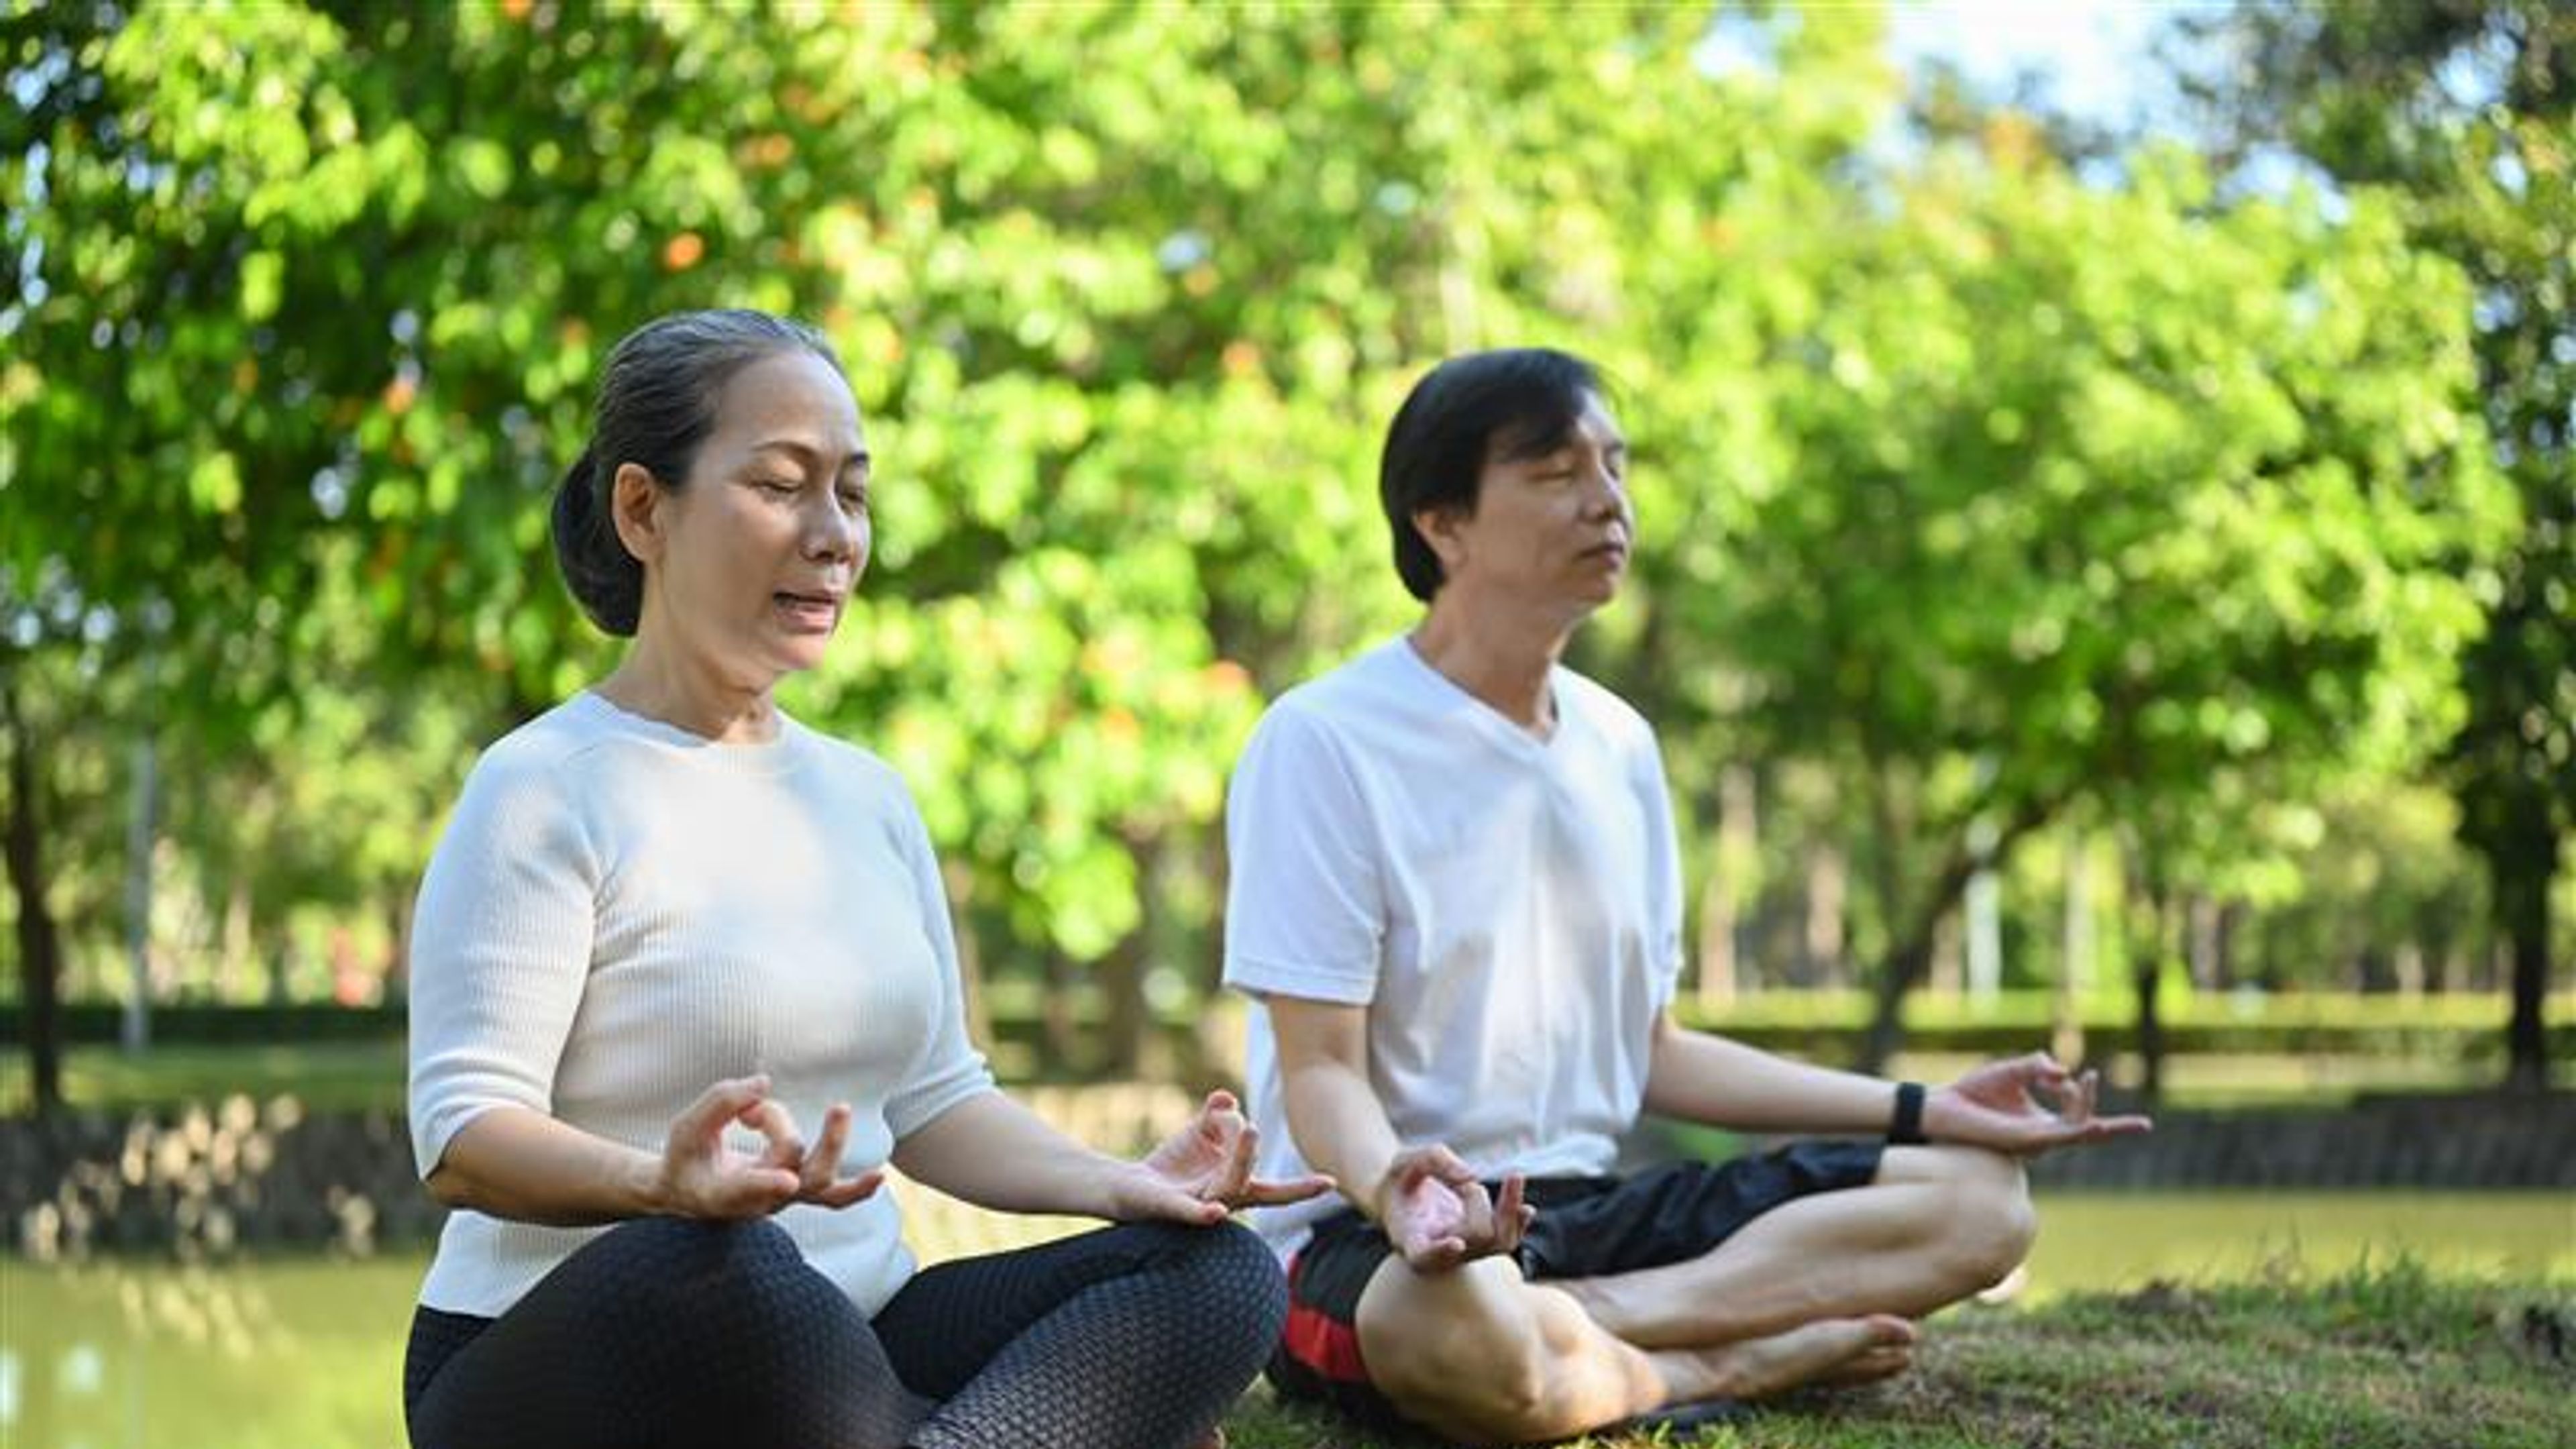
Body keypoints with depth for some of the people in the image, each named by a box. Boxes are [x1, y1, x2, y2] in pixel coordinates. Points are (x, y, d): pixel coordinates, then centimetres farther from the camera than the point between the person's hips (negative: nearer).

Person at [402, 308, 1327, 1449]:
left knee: (1219, 1273, -14)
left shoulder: (868, 797, 16)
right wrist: (666, 1183, -36)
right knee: (719, 1266, -41)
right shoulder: (548, 789, -7)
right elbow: (464, 1139, -15)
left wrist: (1118, 1185, -2)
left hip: (840, 1352, 7)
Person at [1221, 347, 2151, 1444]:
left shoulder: (1618, 744, 13)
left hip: (1583, 1210, 8)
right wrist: (1394, 1185, -37)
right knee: (1462, 1333, -44)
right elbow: (1319, 1070, -13)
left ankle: (1584, 1326, -19)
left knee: (1977, 1197, -5)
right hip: (1367, 1230, -8)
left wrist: (1924, 1112, 12)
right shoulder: (1323, 741, -10)